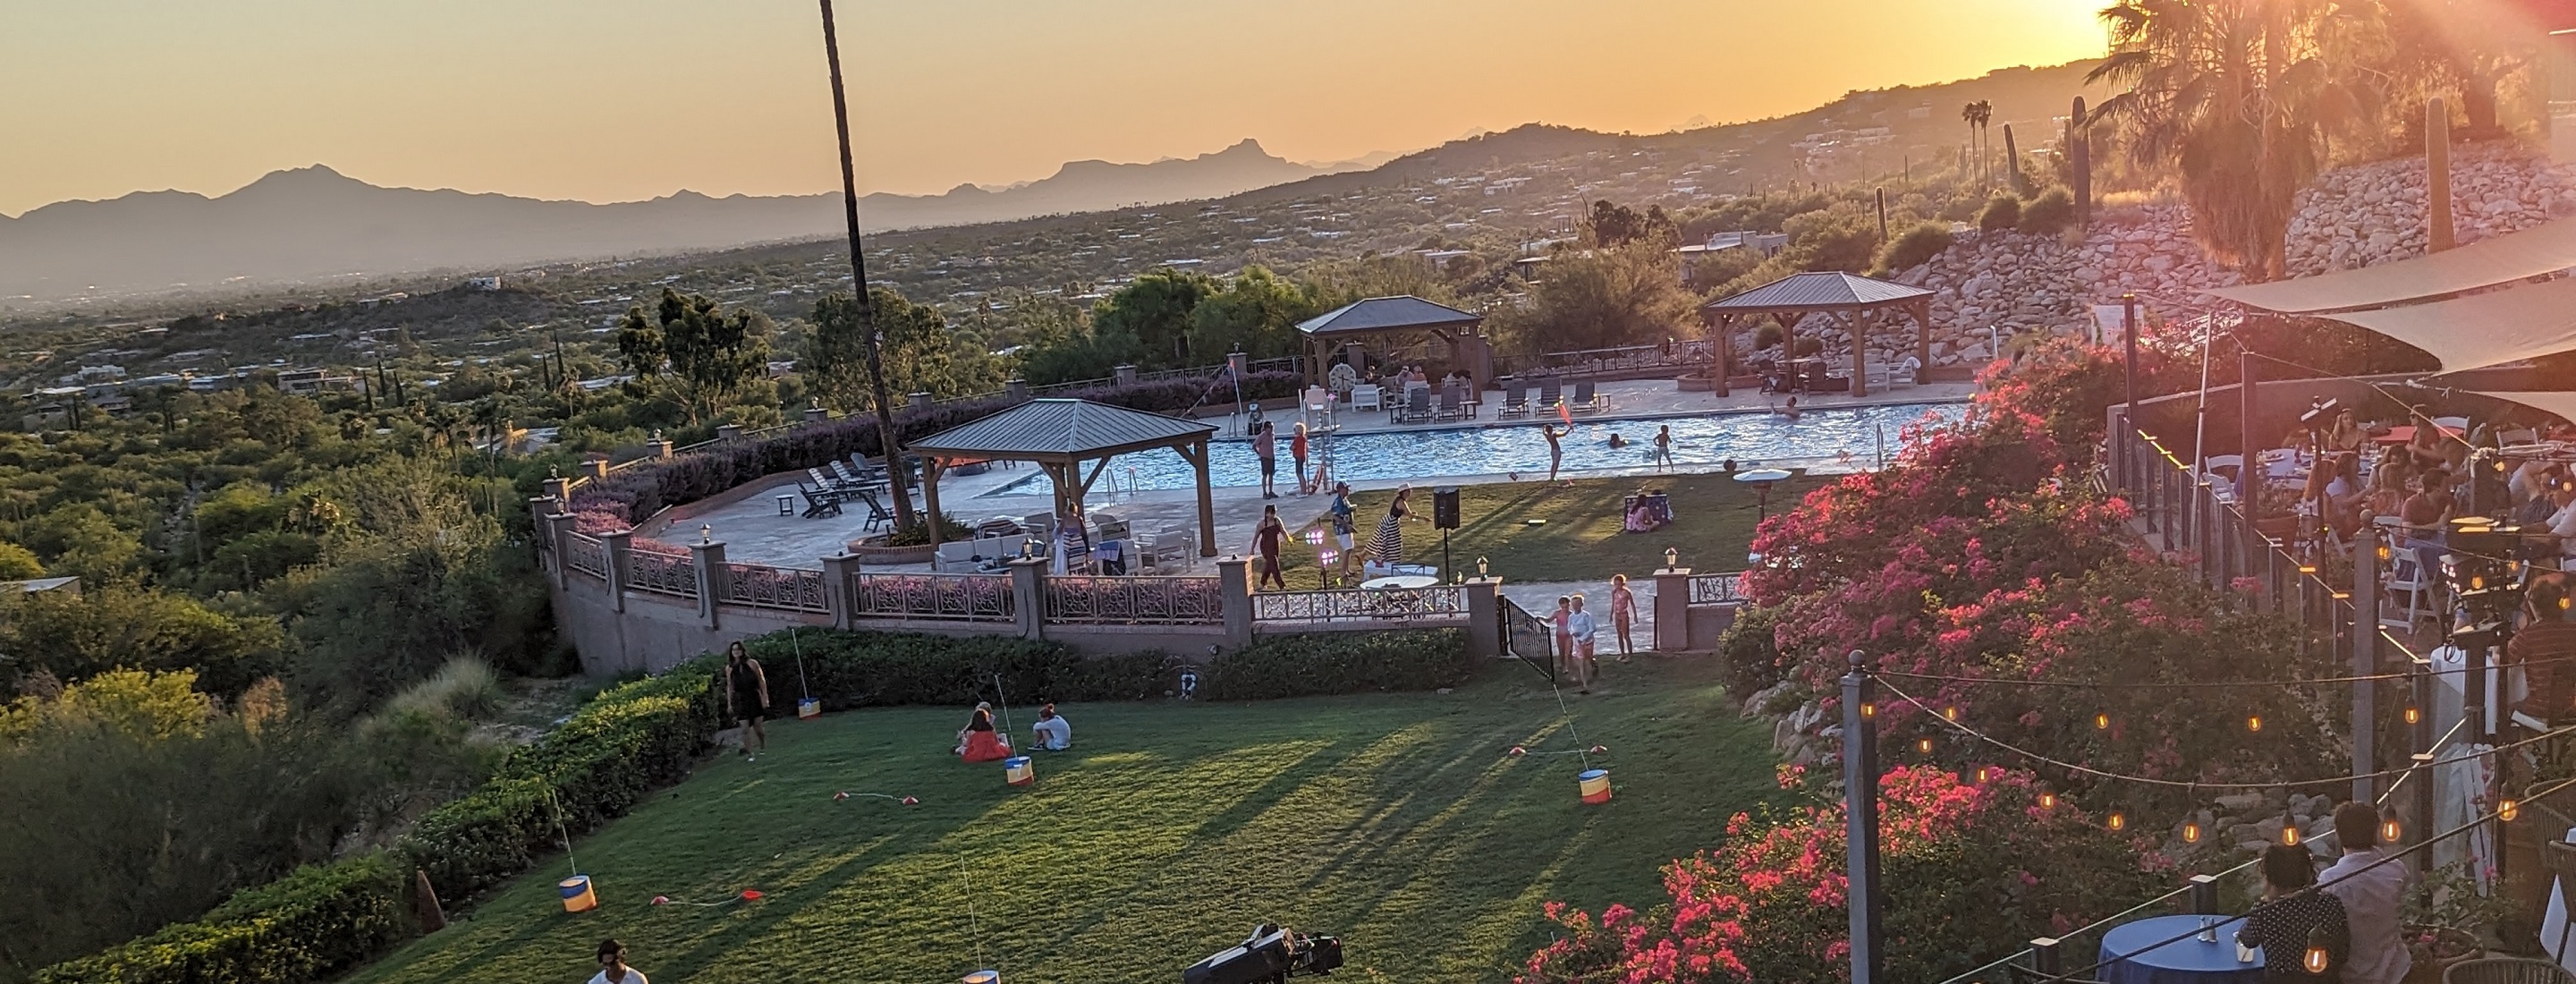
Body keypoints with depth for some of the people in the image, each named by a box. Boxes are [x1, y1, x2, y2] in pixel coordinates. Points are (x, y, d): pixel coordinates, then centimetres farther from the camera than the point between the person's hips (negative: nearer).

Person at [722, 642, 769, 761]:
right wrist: (729, 704, 8)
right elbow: (729, 687, 10)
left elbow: (762, 681, 0)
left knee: (757, 727, 3)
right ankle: (747, 753, 1)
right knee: (745, 729, -7)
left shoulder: (752, 663, -4)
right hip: (740, 701, 1)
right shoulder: (729, 668, 3)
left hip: (755, 698, -1)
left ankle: (763, 746, 26)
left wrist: (765, 697, -5)